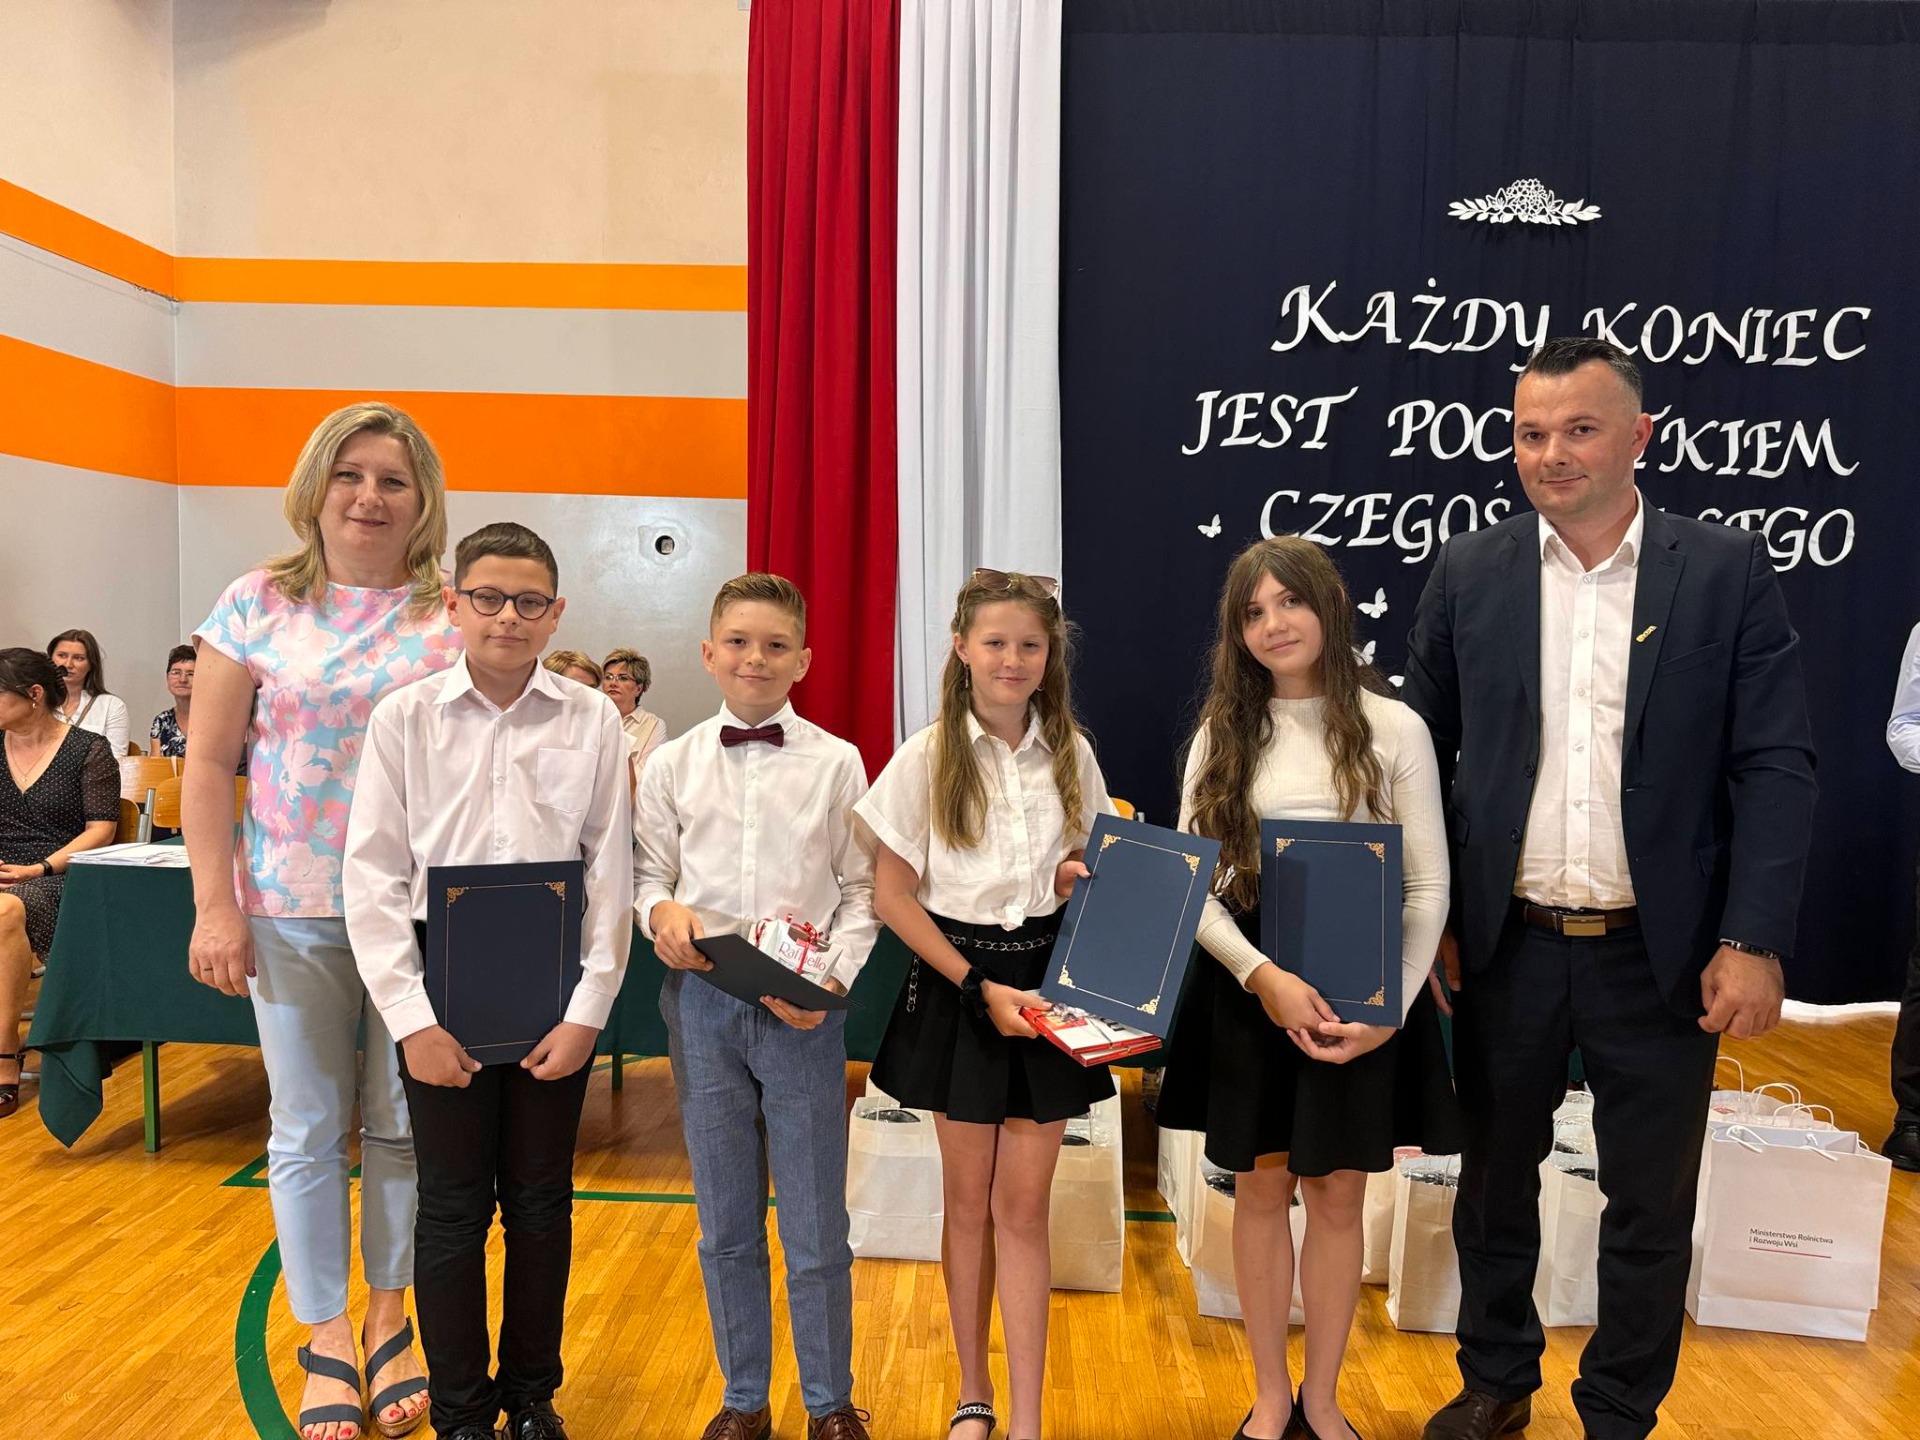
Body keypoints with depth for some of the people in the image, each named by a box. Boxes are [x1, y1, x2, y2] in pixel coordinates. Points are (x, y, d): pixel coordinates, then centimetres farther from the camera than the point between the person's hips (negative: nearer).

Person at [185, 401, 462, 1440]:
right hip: (292, 913, 0)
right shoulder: (259, 604, 1)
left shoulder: (455, 618, -1)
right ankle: (324, 1338, 28)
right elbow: (208, 763, 1)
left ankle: (387, 1317, 31)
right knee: (308, 1128, 10)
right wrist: (215, 907, -4)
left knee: (402, 1121, 11)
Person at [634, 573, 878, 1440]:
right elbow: (650, 875, 9)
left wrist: (831, 981, -13)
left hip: (801, 1010, -2)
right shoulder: (672, 765, 4)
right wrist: (662, 912, -13)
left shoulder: (835, 762, -2)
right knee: (725, 1224, 15)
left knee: (816, 1226, 8)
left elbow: (860, 891, 0)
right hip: (702, 1002, 2)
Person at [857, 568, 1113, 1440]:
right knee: (970, 1201, 11)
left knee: (1023, 1206, 5)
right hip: (957, 986, -1)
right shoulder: (926, 758, -7)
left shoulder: (1071, 753, 2)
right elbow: (892, 896, -7)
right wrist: (978, 987, -14)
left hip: (1046, 980, 2)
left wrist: (1084, 880, -11)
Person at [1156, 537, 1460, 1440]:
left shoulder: (1392, 729, -3)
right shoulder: (1222, 735, 2)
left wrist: (1391, 1010, -12)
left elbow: (1428, 888, -2)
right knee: (1261, 1189, 11)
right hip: (1246, 987, 1)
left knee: (1337, 1195, 9)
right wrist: (1263, 975, -17)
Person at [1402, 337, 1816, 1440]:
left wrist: (1754, 941, -12)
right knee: (1496, 1181, 17)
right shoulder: (1470, 574, 0)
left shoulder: (1729, 571, -3)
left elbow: (1778, 767, -5)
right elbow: (1422, 756, 4)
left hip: (1662, 952, -1)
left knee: (1652, 1208, 13)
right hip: (1507, 946, 2)